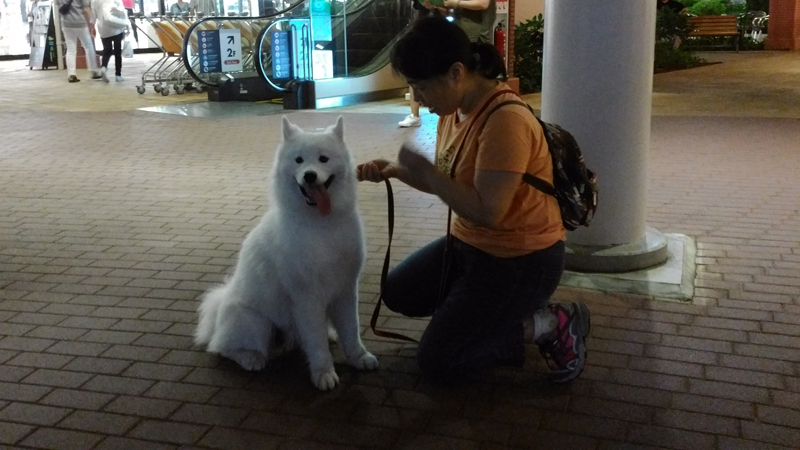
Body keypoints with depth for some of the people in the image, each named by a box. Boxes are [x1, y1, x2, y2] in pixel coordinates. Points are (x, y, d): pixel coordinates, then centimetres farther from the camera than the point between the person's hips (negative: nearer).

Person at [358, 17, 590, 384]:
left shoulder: (505, 120, -29)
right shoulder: (455, 108, 0)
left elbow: (486, 211, -32)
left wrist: (423, 168, -23)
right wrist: (395, 170, -2)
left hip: (520, 260, -9)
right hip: (470, 244, 10)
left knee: (435, 363, -4)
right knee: (397, 294, 19)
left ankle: (549, 325, 2)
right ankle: (488, 310, 17)